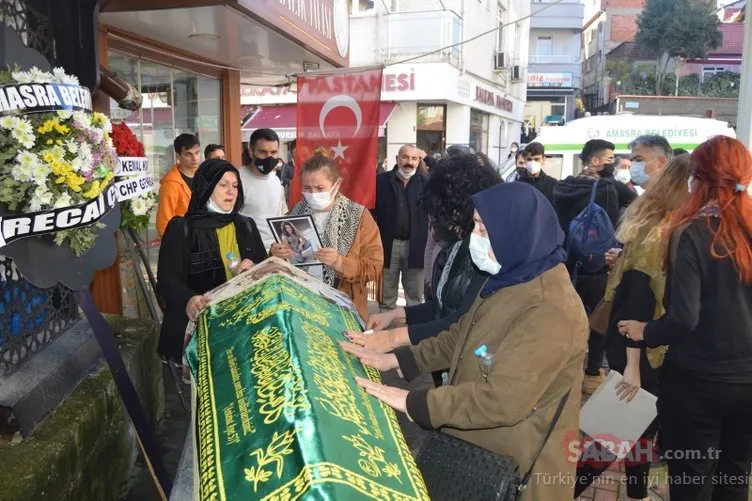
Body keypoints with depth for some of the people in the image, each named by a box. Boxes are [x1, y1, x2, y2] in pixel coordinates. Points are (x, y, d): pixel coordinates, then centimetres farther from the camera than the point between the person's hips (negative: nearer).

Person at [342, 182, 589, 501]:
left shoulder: (552, 309, -29)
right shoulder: (510, 280, 3)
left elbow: (502, 399, -33)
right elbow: (460, 337, 9)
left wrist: (410, 402, -28)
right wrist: (395, 360, -2)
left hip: (512, 465, -8)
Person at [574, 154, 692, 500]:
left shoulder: (652, 224, 7)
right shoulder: (659, 232, -21)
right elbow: (639, 300, -25)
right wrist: (632, 365, -24)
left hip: (646, 346, 9)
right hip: (640, 349, -9)